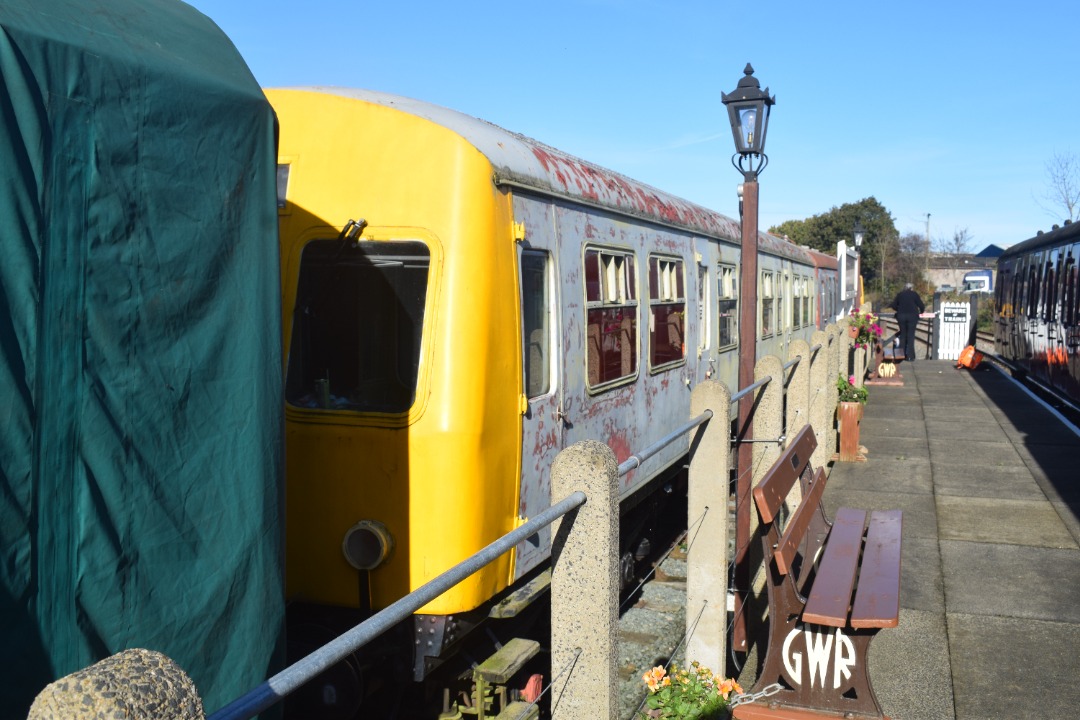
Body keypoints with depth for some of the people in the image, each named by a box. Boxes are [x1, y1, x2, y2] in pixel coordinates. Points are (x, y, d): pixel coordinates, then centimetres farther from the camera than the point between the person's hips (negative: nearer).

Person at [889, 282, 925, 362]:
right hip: (912, 316, -2)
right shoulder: (914, 294, 4)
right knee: (910, 336, -2)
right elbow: (921, 305, 1)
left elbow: (894, 306, 12)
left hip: (901, 316, 2)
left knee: (903, 335, 10)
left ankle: (902, 355, 8)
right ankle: (910, 356, -6)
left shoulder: (899, 294, 10)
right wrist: (921, 311, 21)